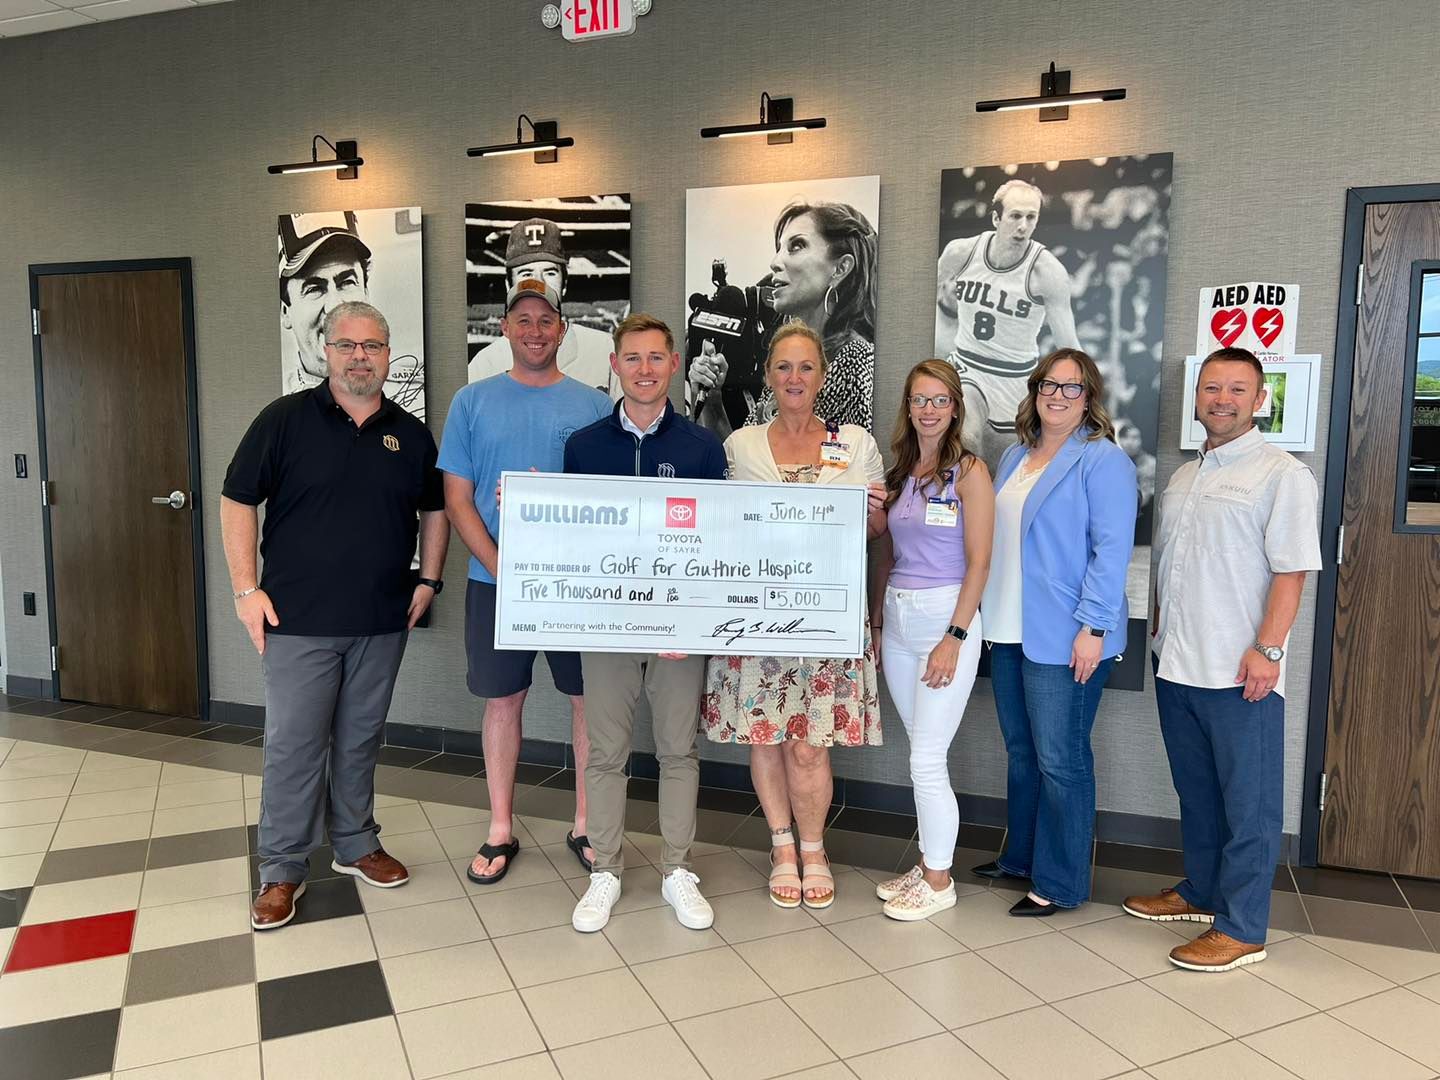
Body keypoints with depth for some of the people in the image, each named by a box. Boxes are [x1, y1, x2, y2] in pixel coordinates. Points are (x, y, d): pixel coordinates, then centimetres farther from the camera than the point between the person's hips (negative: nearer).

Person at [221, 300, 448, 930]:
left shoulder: (410, 434, 8)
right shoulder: (284, 420, -2)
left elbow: (434, 510, 18)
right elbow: (237, 501, -2)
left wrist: (429, 579, 8)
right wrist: (246, 588, -8)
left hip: (382, 623, 3)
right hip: (297, 619, -3)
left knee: (360, 742, 15)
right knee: (293, 746, 2)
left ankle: (356, 846, 31)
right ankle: (282, 871, 17)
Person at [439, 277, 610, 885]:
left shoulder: (593, 406, 3)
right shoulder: (473, 401, 4)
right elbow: (457, 500, 1)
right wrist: (502, 570, -11)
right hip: (495, 579, 0)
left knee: (588, 697, 6)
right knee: (502, 699, 9)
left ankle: (585, 825, 23)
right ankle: (500, 830, 24)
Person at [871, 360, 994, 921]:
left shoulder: (969, 471, -6)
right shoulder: (899, 471, 11)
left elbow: (979, 562, -10)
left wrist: (955, 638, -15)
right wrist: (875, 622, 13)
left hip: (946, 619, -6)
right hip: (897, 621, 6)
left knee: (926, 759, -3)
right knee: (922, 754, 13)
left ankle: (939, 881, 15)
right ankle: (927, 863, 28)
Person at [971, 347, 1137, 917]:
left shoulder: (1103, 460, -9)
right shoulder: (1015, 456, 15)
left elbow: (1111, 549, -15)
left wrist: (1093, 627, -20)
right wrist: (987, 610, 18)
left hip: (1063, 636, -7)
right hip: (1009, 632, 8)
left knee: (1059, 760, 1)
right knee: (1021, 751, 18)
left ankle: (1060, 883, 15)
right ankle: (1020, 855, 33)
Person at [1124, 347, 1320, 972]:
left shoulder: (1282, 474, -7)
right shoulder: (1182, 478, 15)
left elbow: (1291, 571, -13)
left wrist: (1266, 649, -19)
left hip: (1240, 673, -7)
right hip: (1176, 665, 7)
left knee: (1248, 802, 4)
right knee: (1195, 791, 19)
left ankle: (1242, 928, 13)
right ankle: (1201, 892, 34)